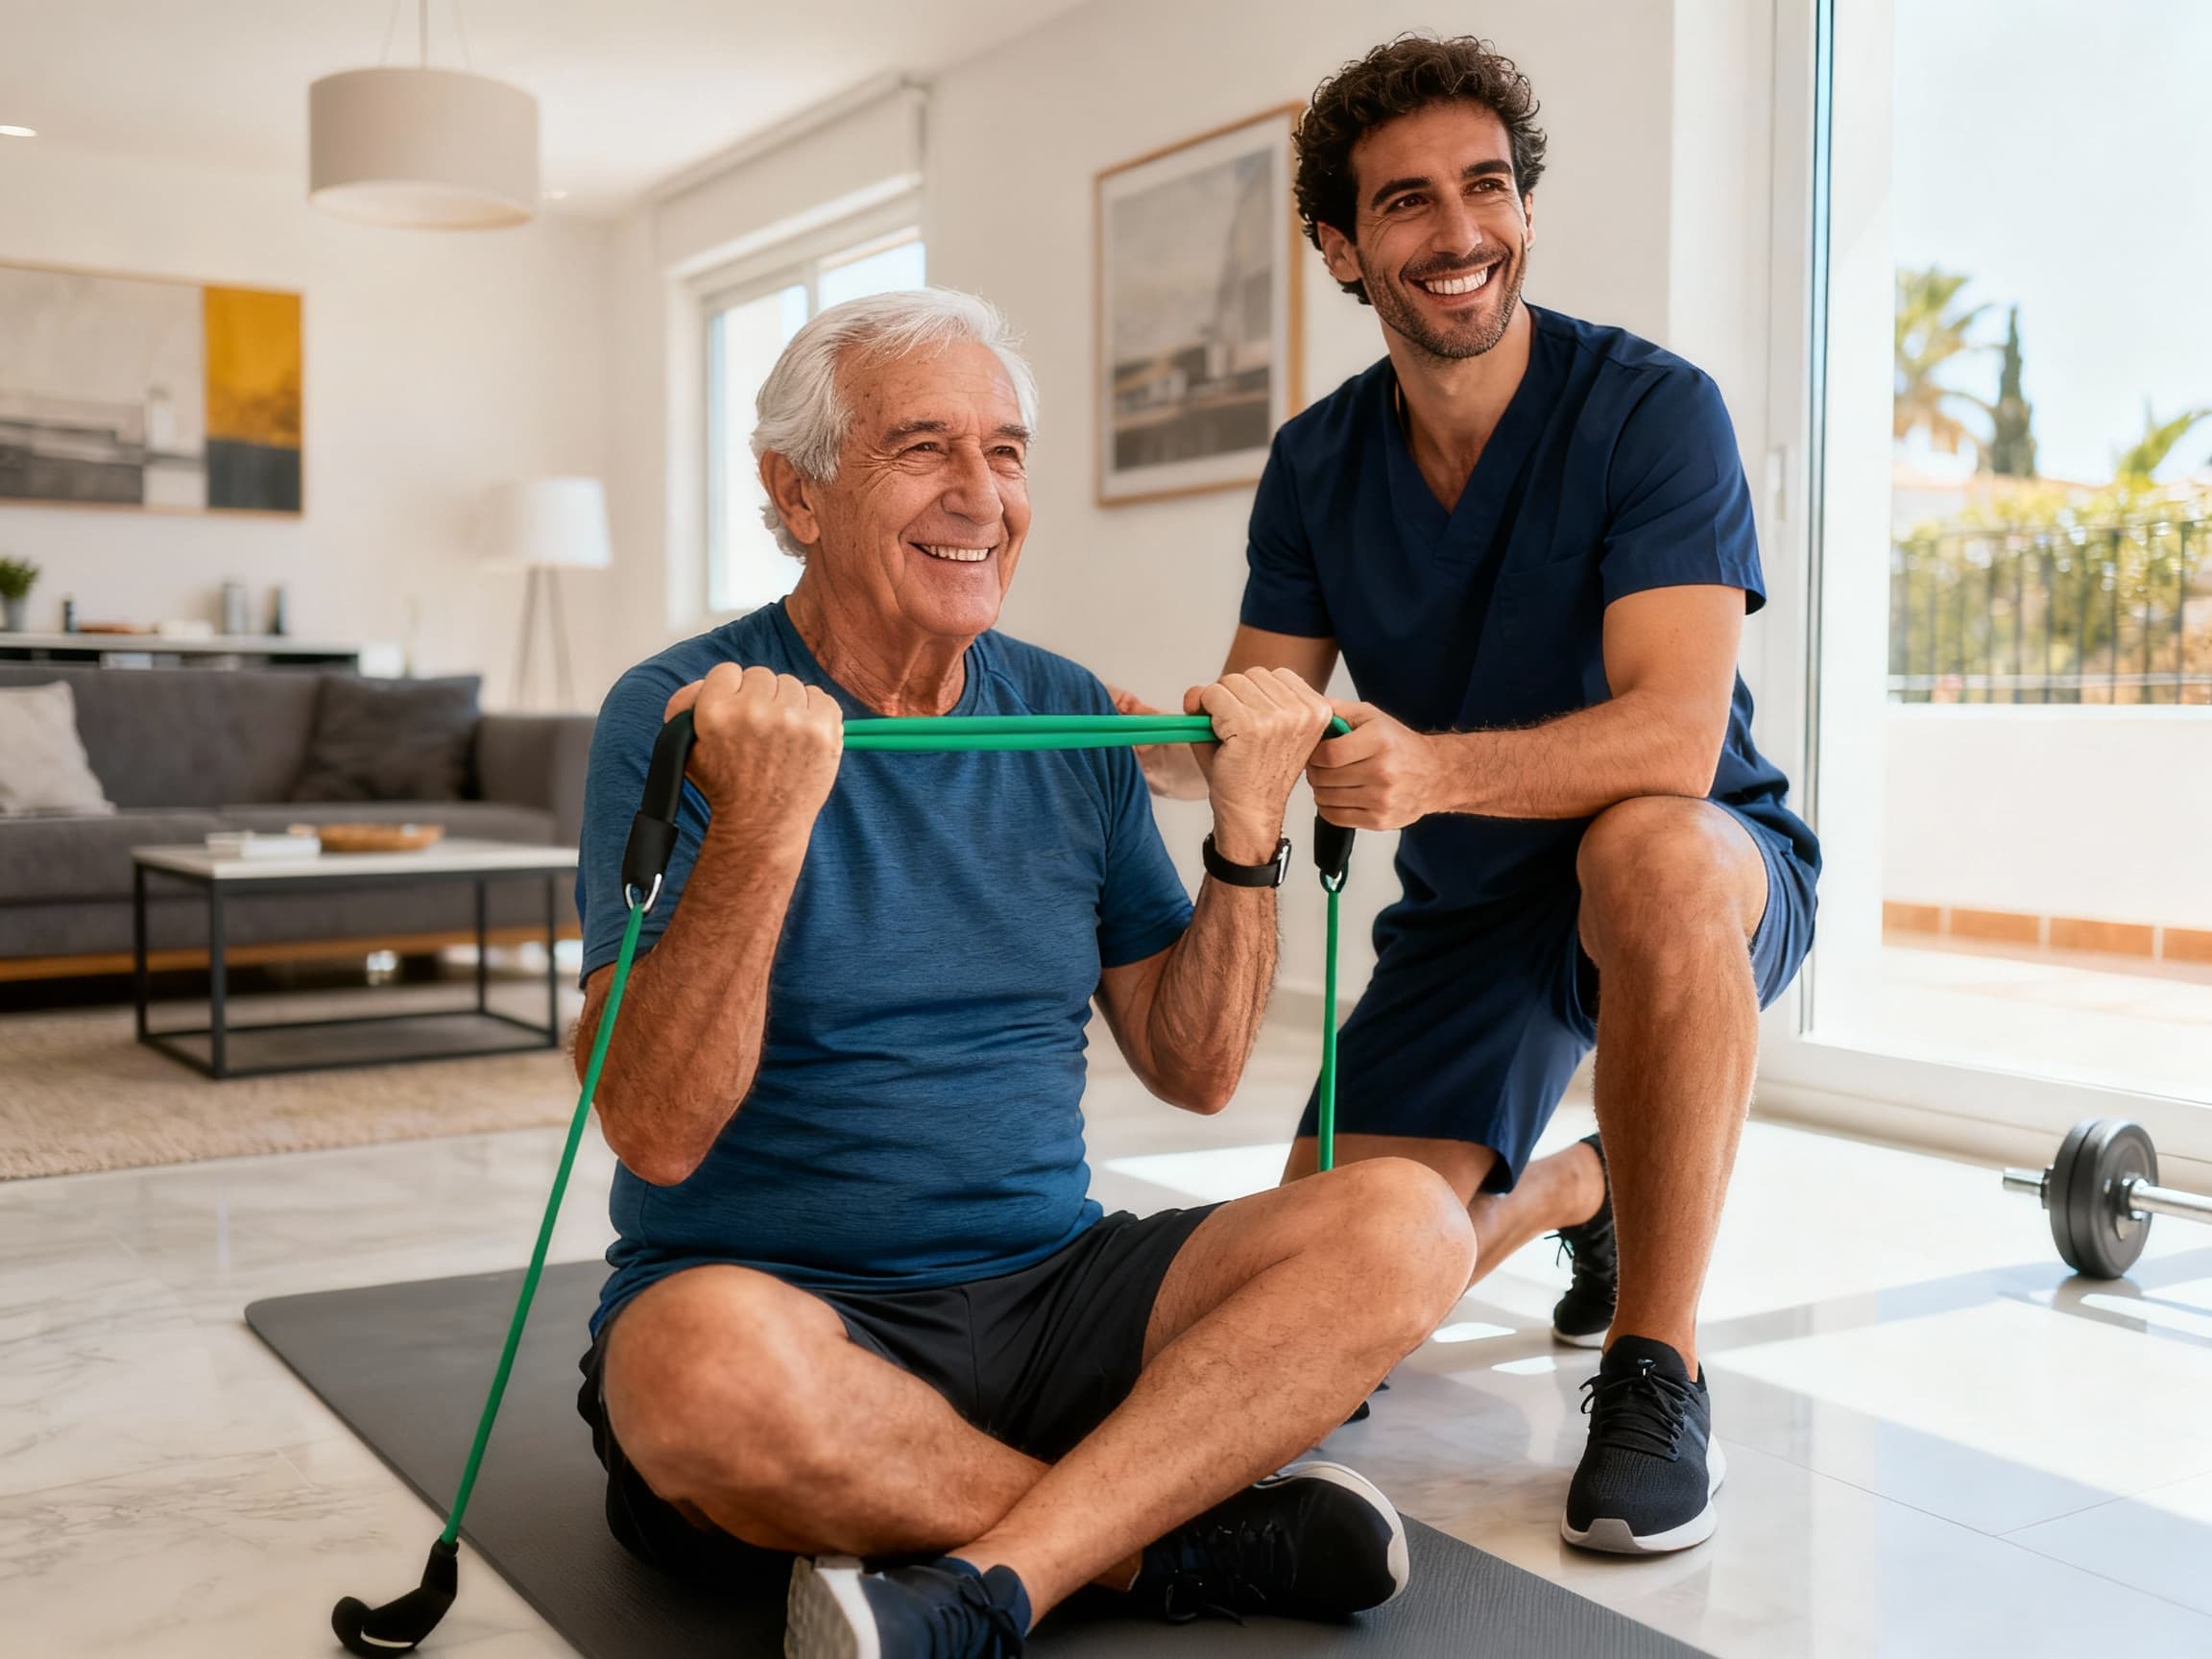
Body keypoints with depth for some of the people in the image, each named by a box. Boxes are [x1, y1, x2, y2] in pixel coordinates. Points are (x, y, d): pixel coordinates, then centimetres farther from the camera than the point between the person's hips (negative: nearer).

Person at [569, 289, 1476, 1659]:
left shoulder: (1071, 719, 9)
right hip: (783, 1297, -4)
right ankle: (1173, 1534, -15)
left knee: (1406, 1225, -16)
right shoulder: (686, 717, -6)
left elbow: (1193, 1070, 9)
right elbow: (655, 1130, -16)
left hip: (1050, 1289, 5)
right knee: (708, 1357, -38)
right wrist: (761, 830, -28)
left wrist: (1249, 829, -4)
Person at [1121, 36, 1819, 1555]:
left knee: (1645, 856, -41)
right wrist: (1154, 742, -29)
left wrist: (1434, 770, -49)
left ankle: (1656, 1370, -24)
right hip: (1468, 913, 5)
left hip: (1707, 874, -4)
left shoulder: (1650, 409, -19)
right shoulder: (1317, 466, -3)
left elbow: (1673, 738, -31)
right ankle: (1585, 1193, 27)